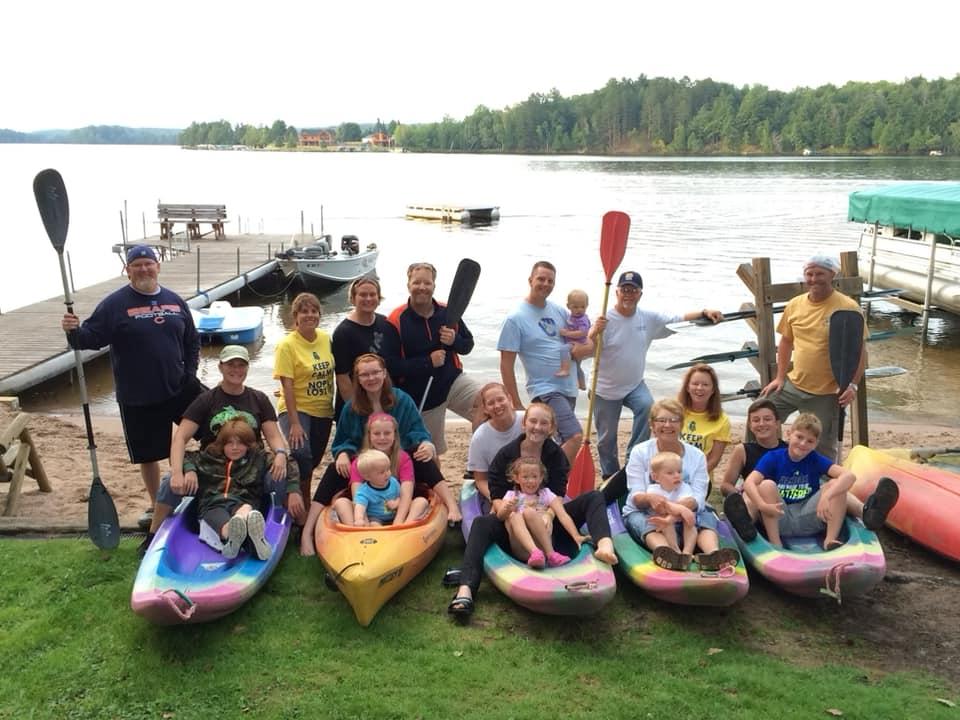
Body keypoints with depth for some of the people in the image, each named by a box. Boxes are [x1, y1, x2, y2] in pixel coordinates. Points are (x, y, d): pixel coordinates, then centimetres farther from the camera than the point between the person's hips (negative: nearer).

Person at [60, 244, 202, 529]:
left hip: (180, 388, 3)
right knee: (149, 454, 9)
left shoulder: (175, 301, 5)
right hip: (138, 398, -3)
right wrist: (74, 332, -31)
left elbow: (192, 341, 13)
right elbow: (92, 337, -11)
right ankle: (156, 506, 29)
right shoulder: (115, 304, -6)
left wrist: (190, 372, 2)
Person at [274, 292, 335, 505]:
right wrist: (294, 423, -21)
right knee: (301, 454, -27)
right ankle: (303, 503, -10)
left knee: (312, 462, 12)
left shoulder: (326, 339, 4)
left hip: (323, 411, 6)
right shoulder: (287, 345, -11)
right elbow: (287, 385, -15)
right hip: (297, 410, -5)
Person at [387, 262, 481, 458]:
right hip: (420, 396, -3)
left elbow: (468, 344, 9)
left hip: (453, 380, 3)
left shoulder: (447, 312, -1)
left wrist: (455, 340, -14)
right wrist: (428, 362, -23)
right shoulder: (396, 320, -14)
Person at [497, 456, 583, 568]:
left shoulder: (545, 494, 17)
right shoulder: (512, 495, 18)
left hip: (542, 544, -1)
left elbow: (563, 515, 4)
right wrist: (506, 509, -23)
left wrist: (576, 536, -11)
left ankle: (550, 554, -32)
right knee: (514, 516, -27)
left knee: (528, 512, -26)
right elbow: (500, 516, 1)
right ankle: (534, 553, -46)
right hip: (521, 550, 1)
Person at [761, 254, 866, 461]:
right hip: (793, 384, 5)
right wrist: (780, 377, 8)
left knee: (823, 450, 5)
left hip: (826, 393, -5)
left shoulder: (848, 308, -11)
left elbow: (859, 350, -9)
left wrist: (853, 384, -19)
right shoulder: (795, 305, 3)